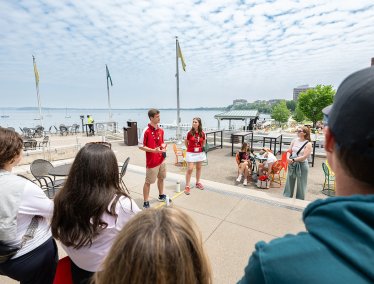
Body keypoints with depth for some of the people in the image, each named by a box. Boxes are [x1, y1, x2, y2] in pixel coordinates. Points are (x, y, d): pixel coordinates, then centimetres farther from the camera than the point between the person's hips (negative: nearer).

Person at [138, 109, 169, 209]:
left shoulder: (161, 130, 5)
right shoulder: (146, 131, -17)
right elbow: (140, 146, -15)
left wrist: (163, 147, -5)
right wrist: (153, 150, -24)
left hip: (161, 160, 7)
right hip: (152, 162, -7)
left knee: (161, 178, 21)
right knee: (148, 182, 4)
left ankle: (161, 196, 41)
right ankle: (146, 203, 15)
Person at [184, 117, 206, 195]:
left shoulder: (202, 133, -4)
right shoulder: (190, 133, -11)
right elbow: (186, 142, 2)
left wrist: (201, 148, 6)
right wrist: (190, 148, 4)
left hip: (200, 153, 3)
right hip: (191, 153, -3)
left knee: (199, 168, 16)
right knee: (189, 169, -5)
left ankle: (198, 183, 33)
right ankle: (187, 186, 5)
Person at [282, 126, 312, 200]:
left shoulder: (308, 144, -11)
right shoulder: (294, 140, 3)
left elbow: (304, 157, -17)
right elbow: (289, 151, 4)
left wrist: (293, 160, -21)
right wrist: (288, 158, -15)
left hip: (302, 165, -5)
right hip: (292, 164, 5)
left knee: (301, 185, 8)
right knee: (289, 182, 14)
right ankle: (286, 198, 29)